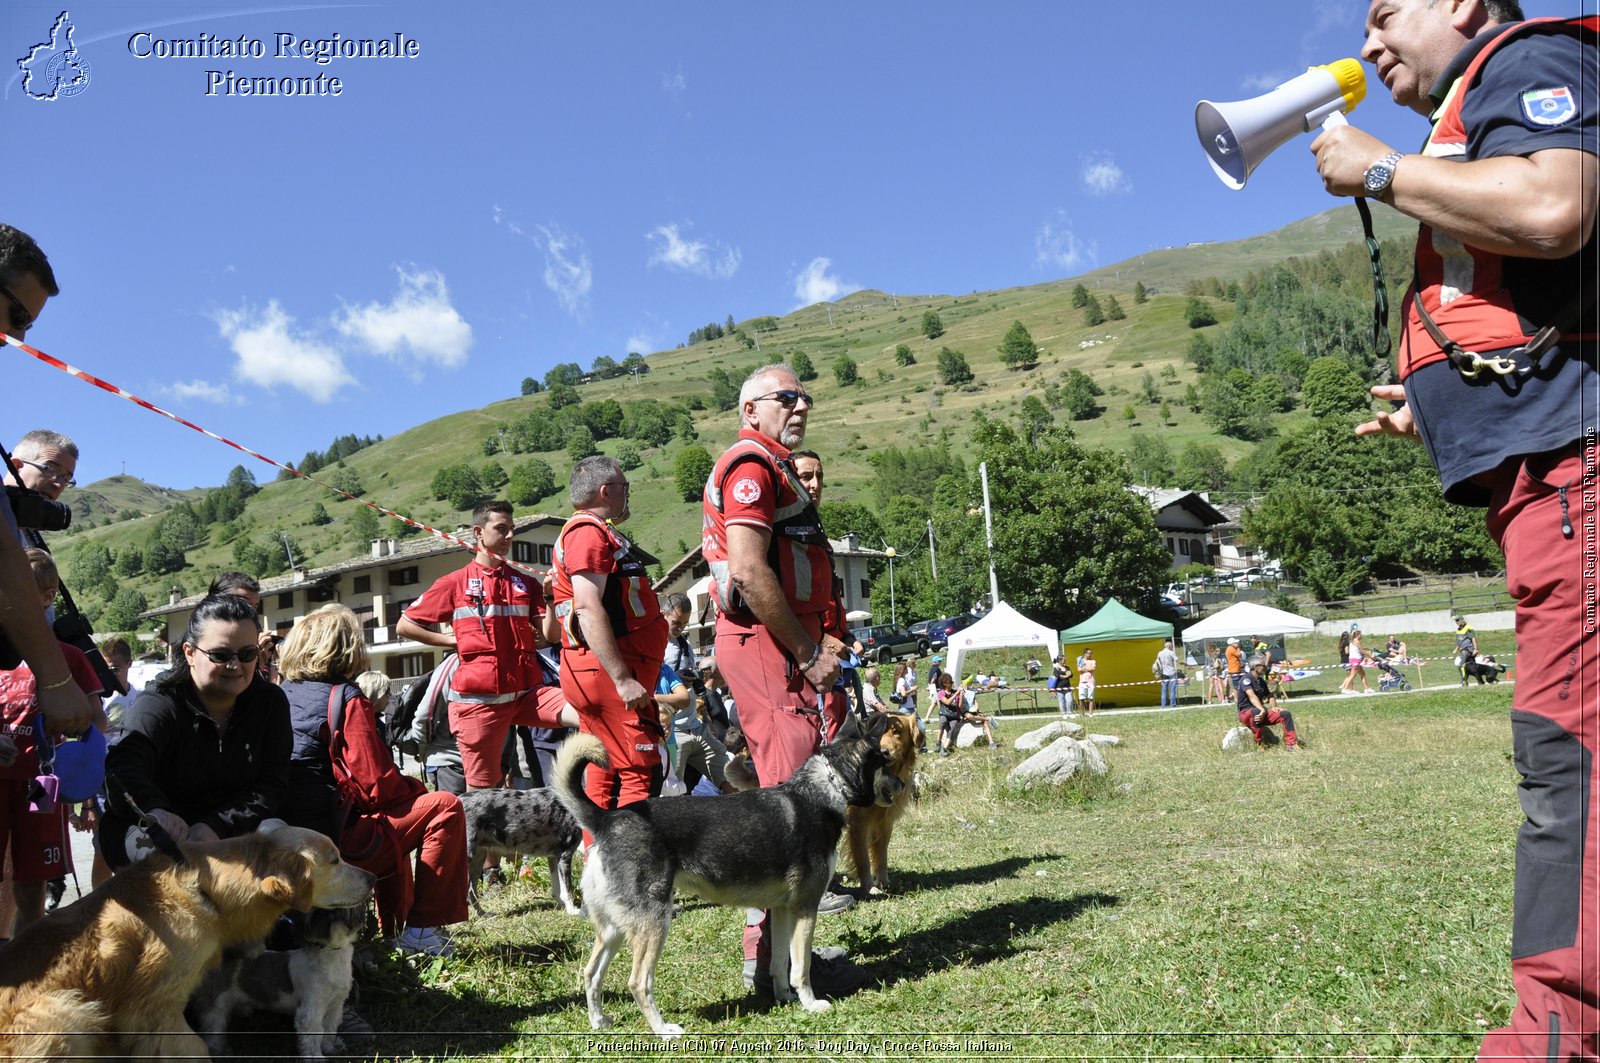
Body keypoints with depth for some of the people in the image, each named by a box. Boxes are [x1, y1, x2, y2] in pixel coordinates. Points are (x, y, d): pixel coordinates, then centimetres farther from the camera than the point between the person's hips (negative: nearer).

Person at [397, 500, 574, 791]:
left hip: (528, 692, 3)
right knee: (482, 787, 4)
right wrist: (454, 641, 2)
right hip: (479, 699, -2)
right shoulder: (455, 583, 6)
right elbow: (405, 626, 9)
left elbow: (550, 636, 5)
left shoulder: (526, 584, 15)